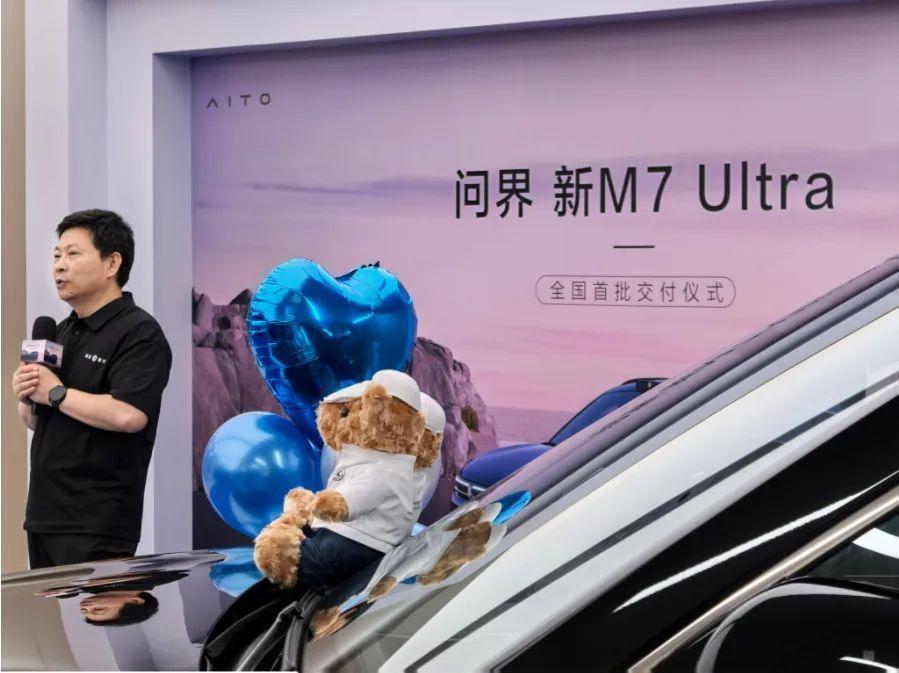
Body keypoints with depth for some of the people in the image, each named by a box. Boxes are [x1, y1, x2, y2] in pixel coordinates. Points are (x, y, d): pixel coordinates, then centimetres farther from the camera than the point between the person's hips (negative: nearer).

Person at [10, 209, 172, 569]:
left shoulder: (139, 332, -11)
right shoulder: (63, 332, 16)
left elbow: (128, 415, -26)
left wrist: (56, 393, -13)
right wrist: (25, 396, -1)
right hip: (45, 513, 9)